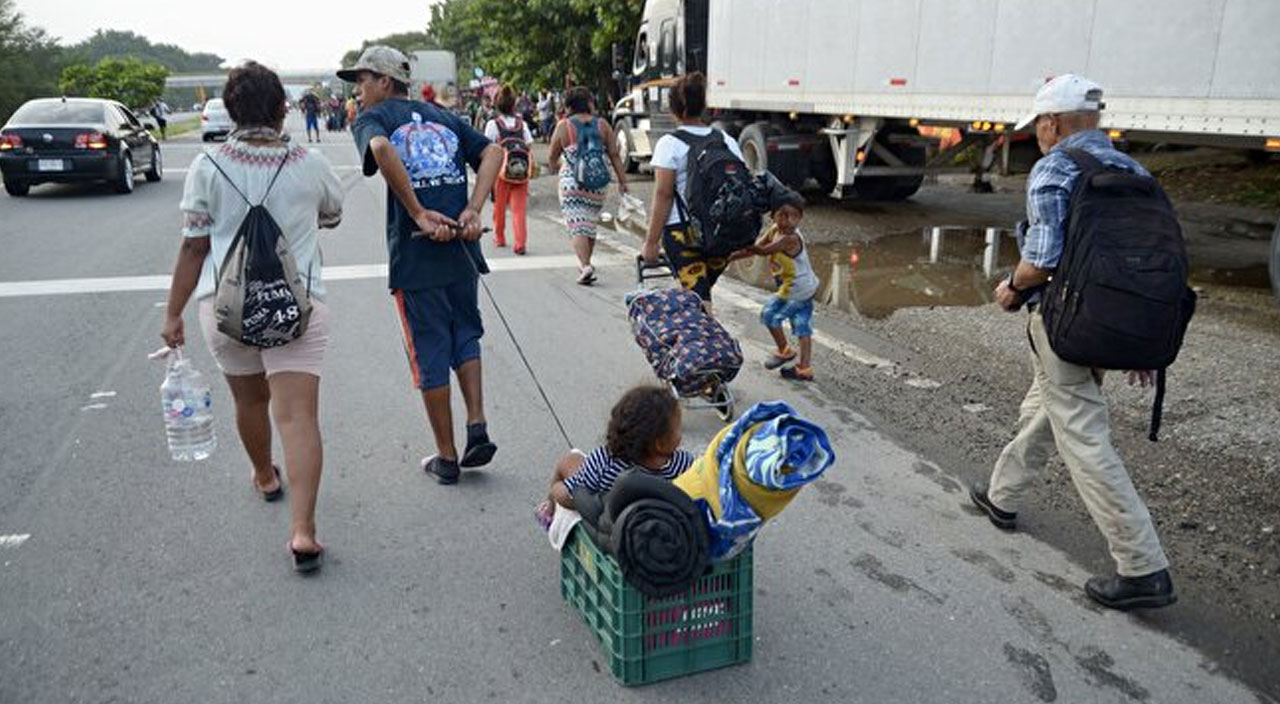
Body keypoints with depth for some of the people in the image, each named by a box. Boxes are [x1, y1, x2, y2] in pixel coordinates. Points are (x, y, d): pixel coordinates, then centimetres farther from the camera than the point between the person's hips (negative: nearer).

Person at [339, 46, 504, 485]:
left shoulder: (374, 117, 3)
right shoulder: (443, 117, 17)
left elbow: (380, 148, -21)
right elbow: (492, 152, 5)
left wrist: (420, 215, -19)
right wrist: (472, 211, -4)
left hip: (414, 253, -4)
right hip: (461, 249, 4)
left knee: (430, 355, 6)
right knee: (465, 335, 22)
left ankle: (447, 458, 15)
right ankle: (477, 428, 9)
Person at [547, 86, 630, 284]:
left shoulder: (563, 126, 0)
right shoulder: (602, 125, 5)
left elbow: (552, 158, 7)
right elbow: (614, 155, 2)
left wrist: (556, 166, 29)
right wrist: (622, 182, 6)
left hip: (571, 182, -3)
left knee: (578, 227, -4)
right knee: (590, 224, 17)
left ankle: (585, 266, -21)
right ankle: (585, 264, 27)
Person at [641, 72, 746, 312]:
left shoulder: (670, 144, -6)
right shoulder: (728, 141, 9)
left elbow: (663, 195, -9)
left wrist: (651, 242, -6)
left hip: (683, 231, -5)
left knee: (697, 296, -4)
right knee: (703, 291, 19)